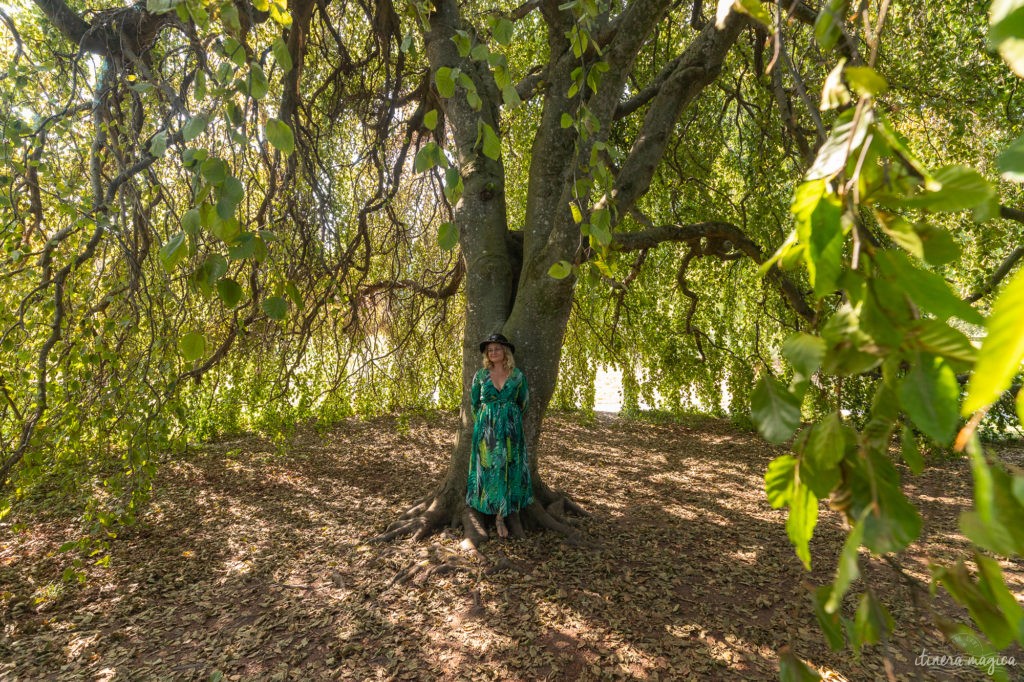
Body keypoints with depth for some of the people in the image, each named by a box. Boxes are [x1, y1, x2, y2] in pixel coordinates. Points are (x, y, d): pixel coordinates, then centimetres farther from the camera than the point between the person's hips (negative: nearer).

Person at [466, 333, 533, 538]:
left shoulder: (517, 375, -1)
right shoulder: (480, 374, 0)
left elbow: (523, 402, 11)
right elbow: (474, 403, 7)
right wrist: (482, 426, 6)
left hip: (511, 429, 0)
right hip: (486, 429, 0)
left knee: (507, 470, 2)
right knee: (489, 469, 3)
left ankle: (501, 517, 11)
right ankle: (493, 512, 18)